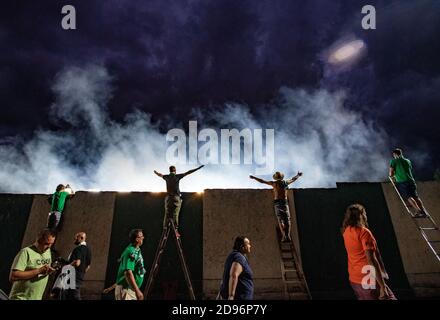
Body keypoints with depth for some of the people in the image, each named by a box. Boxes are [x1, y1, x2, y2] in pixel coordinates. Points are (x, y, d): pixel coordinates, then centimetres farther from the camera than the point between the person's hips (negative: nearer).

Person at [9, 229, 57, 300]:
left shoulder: (48, 251, 6)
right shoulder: (26, 252, -17)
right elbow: (12, 276, -25)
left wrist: (49, 270, -3)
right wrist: (38, 271, -27)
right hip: (20, 297, -7)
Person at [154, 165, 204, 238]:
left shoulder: (166, 177, 9)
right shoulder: (177, 176, -1)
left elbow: (160, 175, 30)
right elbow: (188, 172, -2)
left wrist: (155, 172, 53)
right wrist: (198, 168, 0)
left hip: (168, 197, 4)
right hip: (176, 197, -4)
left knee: (167, 214, 6)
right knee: (175, 214, -7)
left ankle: (165, 230, 4)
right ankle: (176, 230, -13)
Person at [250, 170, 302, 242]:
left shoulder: (274, 183, 1)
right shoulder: (286, 182, 7)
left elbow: (262, 181, 3)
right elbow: (293, 179, 26)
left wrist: (254, 177, 13)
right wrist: (298, 175, 45)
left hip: (277, 202, -1)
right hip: (284, 202, 1)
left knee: (280, 220, 2)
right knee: (287, 220, 7)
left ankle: (284, 236, -9)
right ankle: (288, 236, -4)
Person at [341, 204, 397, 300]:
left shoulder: (346, 231, 3)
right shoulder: (363, 232, -18)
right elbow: (371, 260, -22)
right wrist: (382, 286, -20)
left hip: (353, 279, 8)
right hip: (368, 280, -8)